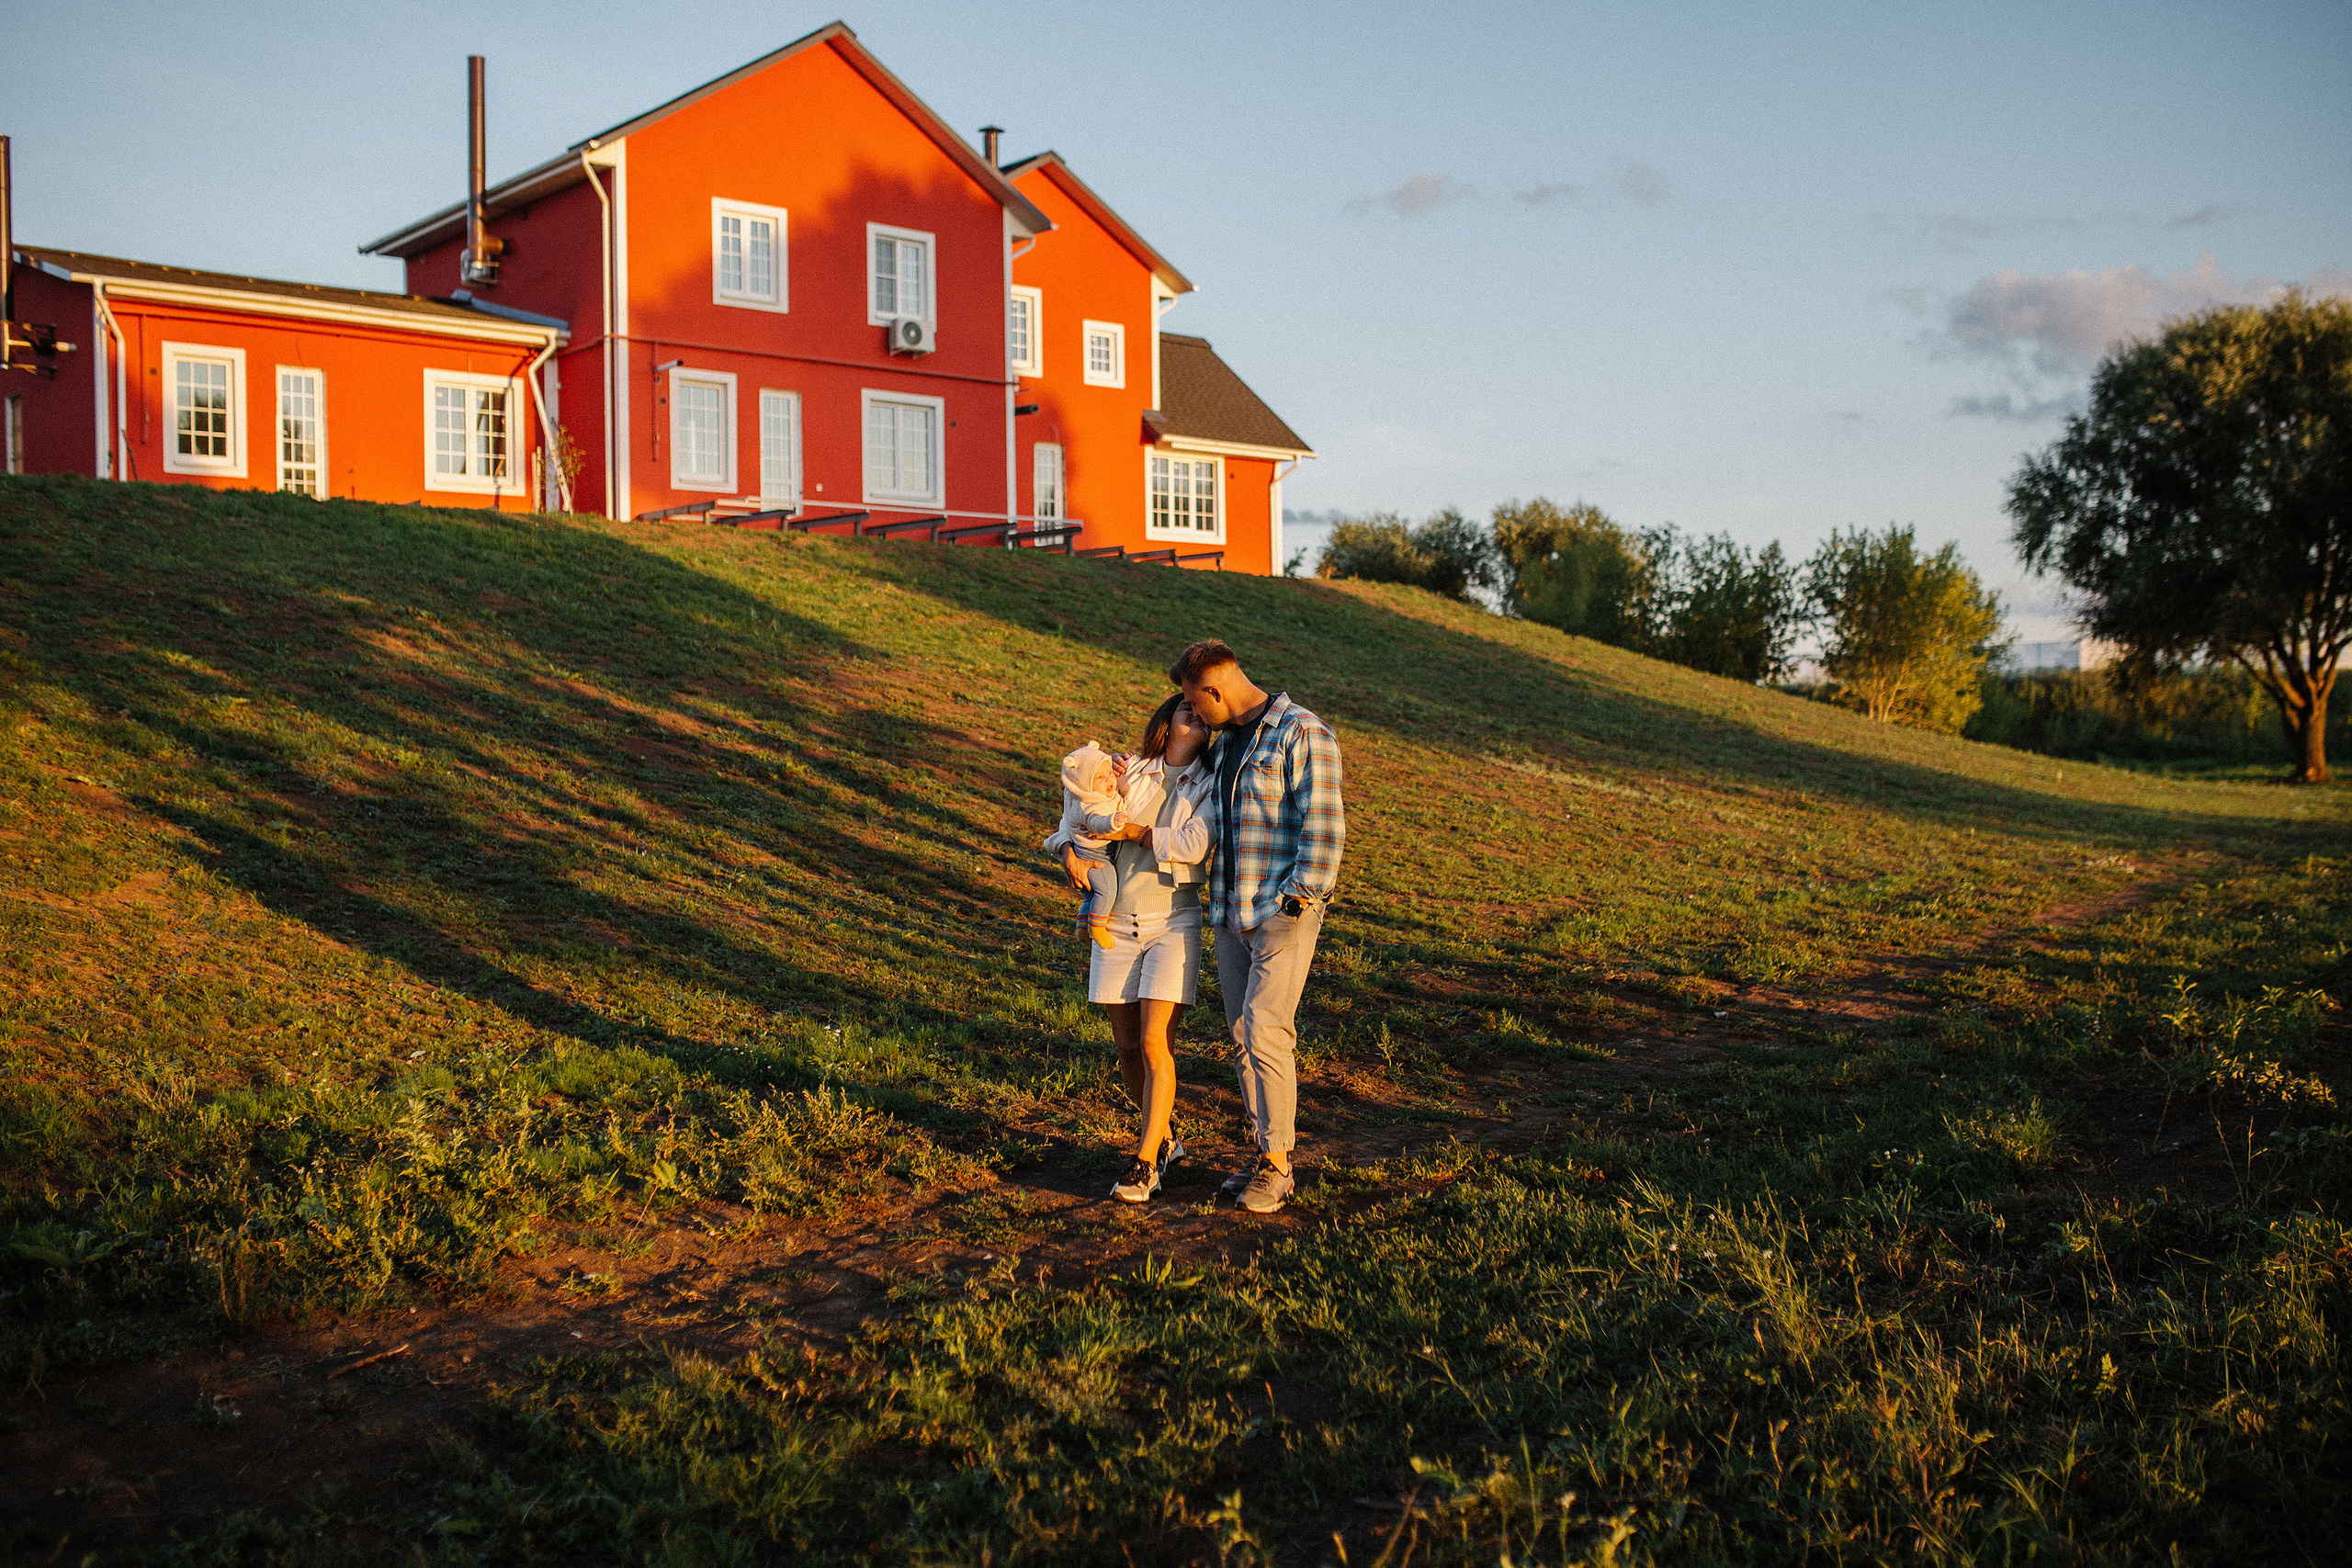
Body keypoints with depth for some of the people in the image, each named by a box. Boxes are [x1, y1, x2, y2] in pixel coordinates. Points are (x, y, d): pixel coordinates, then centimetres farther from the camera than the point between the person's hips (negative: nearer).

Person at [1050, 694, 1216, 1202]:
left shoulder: (1211, 788, 0)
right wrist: (1071, 852, -14)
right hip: (1116, 926, 2)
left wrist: (1134, 831, -12)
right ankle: (1165, 1139, 29)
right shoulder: (1127, 770, 4)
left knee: (1155, 1045, -10)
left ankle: (1145, 1161, 0)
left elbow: (1194, 845, -17)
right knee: (1128, 1050, 7)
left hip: (1173, 925, -2)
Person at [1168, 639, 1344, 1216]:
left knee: (1264, 1032, -13)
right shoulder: (1226, 741, 13)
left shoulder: (1304, 734, -14)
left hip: (1285, 911, -8)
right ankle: (1268, 1154, 18)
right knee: (1244, 1035, 8)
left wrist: (1297, 902, -22)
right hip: (1232, 911, 8)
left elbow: (1323, 827, -19)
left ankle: (1277, 1167, -1)